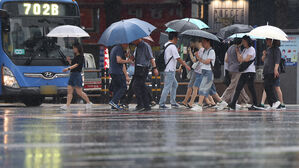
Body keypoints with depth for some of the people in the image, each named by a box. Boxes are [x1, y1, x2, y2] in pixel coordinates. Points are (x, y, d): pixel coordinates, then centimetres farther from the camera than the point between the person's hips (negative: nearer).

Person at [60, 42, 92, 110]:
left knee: (79, 92, -6)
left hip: (77, 75, -9)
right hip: (72, 75, 9)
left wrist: (68, 68, -32)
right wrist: (69, 61, 10)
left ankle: (88, 102, 9)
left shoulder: (81, 57, -9)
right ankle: (67, 105, -5)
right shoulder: (75, 57, 17)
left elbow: (76, 65, -20)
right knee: (69, 91, -1)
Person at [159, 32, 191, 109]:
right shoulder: (172, 47, -15)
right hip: (170, 70, -10)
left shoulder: (165, 45, 14)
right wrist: (186, 65, -7)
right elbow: (178, 58, -15)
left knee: (174, 85, 19)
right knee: (167, 87, -7)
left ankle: (173, 102, 21)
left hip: (167, 69, 10)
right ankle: (162, 104, -6)